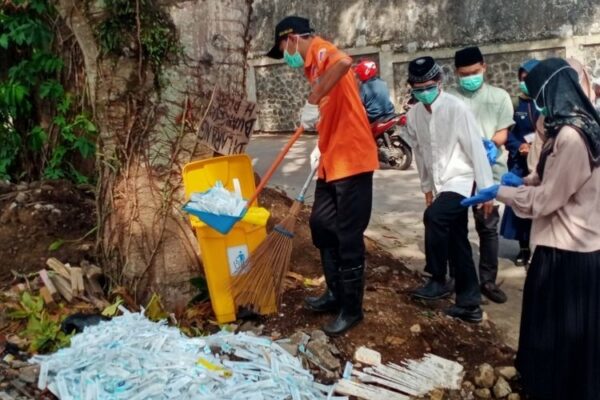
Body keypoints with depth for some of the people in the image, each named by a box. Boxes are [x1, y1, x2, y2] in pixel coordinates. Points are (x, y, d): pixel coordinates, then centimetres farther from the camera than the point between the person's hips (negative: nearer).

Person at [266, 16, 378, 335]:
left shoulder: (321, 50, -11)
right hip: (332, 161, 10)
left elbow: (345, 61, -37)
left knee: (348, 237, -1)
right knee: (321, 225, 16)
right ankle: (335, 293, 31)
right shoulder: (313, 64, 18)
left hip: (351, 160, -10)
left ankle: (351, 308, 14)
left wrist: (312, 101, -33)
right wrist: (321, 147, 14)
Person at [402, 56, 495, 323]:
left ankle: (438, 281, -12)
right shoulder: (414, 114, 1)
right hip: (440, 184, 7)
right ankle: (469, 302, 20)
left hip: (462, 181, -6)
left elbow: (477, 149, -15)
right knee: (456, 243, 10)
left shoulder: (457, 108, -16)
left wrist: (487, 189, -15)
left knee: (434, 217, -30)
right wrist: (426, 186, 18)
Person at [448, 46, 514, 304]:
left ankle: (488, 280, 14)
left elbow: (503, 133, 4)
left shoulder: (499, 96, 9)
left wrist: (489, 143, -16)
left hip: (489, 170, 1)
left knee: (488, 226, 3)